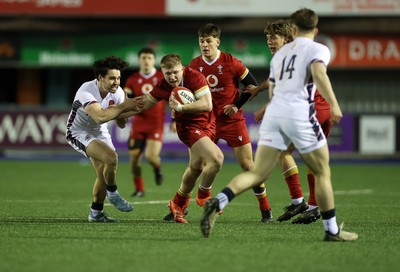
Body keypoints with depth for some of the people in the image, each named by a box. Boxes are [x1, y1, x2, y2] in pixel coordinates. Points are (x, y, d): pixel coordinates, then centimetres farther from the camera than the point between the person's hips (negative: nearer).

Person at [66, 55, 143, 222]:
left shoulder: (117, 92, -11)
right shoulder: (87, 91, -31)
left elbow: (121, 124, -6)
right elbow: (99, 117, -46)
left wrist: (129, 111, -27)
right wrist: (123, 106, -40)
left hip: (99, 133, 7)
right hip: (78, 133, -7)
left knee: (104, 174, 5)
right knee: (111, 158, -27)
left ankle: (96, 213, 22)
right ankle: (112, 193, -2)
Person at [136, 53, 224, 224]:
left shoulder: (195, 77, -19)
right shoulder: (162, 87, -12)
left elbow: (207, 105, -27)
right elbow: (143, 104, 3)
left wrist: (180, 107, -29)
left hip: (208, 125, 2)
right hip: (189, 127, -2)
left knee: (196, 168, 19)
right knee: (216, 158, -23)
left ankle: (178, 204, 39)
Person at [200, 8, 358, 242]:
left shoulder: (280, 53, 22)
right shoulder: (318, 49, 4)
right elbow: (318, 73, -17)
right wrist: (334, 104, -20)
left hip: (274, 113, 5)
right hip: (300, 115, -5)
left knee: (257, 174, 0)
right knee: (322, 173, 10)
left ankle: (218, 203, -22)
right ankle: (332, 230, 14)